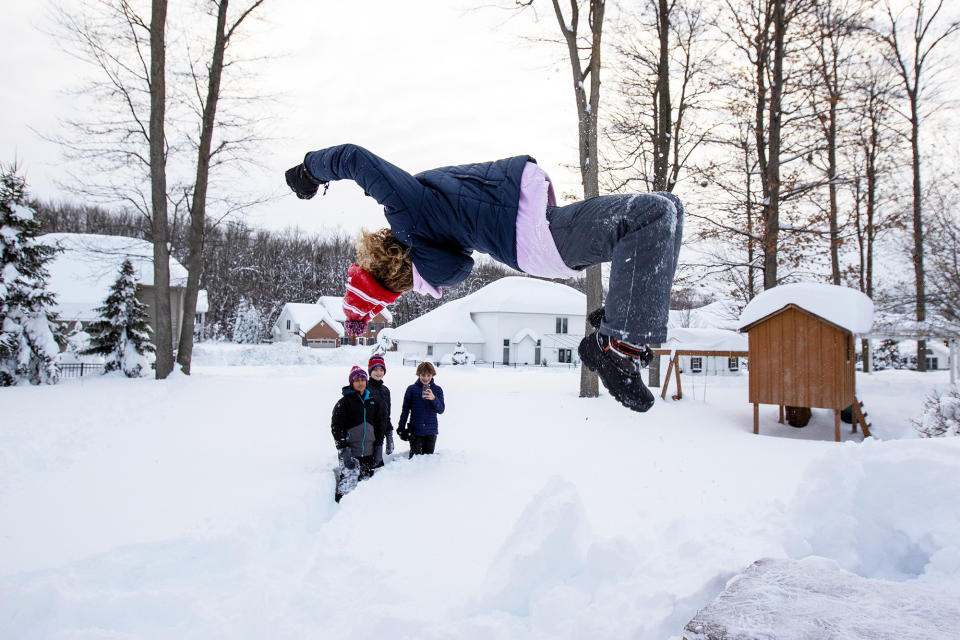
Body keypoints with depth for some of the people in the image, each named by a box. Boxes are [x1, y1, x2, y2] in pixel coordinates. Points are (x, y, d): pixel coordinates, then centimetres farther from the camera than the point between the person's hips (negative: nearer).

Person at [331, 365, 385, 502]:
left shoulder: (373, 401, 11)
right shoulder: (344, 402, -4)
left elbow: (379, 425, 15)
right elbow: (336, 428, -8)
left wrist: (378, 448, 8)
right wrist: (344, 451, -15)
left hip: (369, 453, 5)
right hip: (350, 454, -5)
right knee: (348, 485, -12)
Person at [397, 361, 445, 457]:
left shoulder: (437, 390, 4)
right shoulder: (412, 389, 0)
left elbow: (441, 410, -1)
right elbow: (405, 410, 5)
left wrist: (434, 399, -19)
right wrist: (401, 428, 3)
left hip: (431, 431, 1)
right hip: (415, 431, -1)